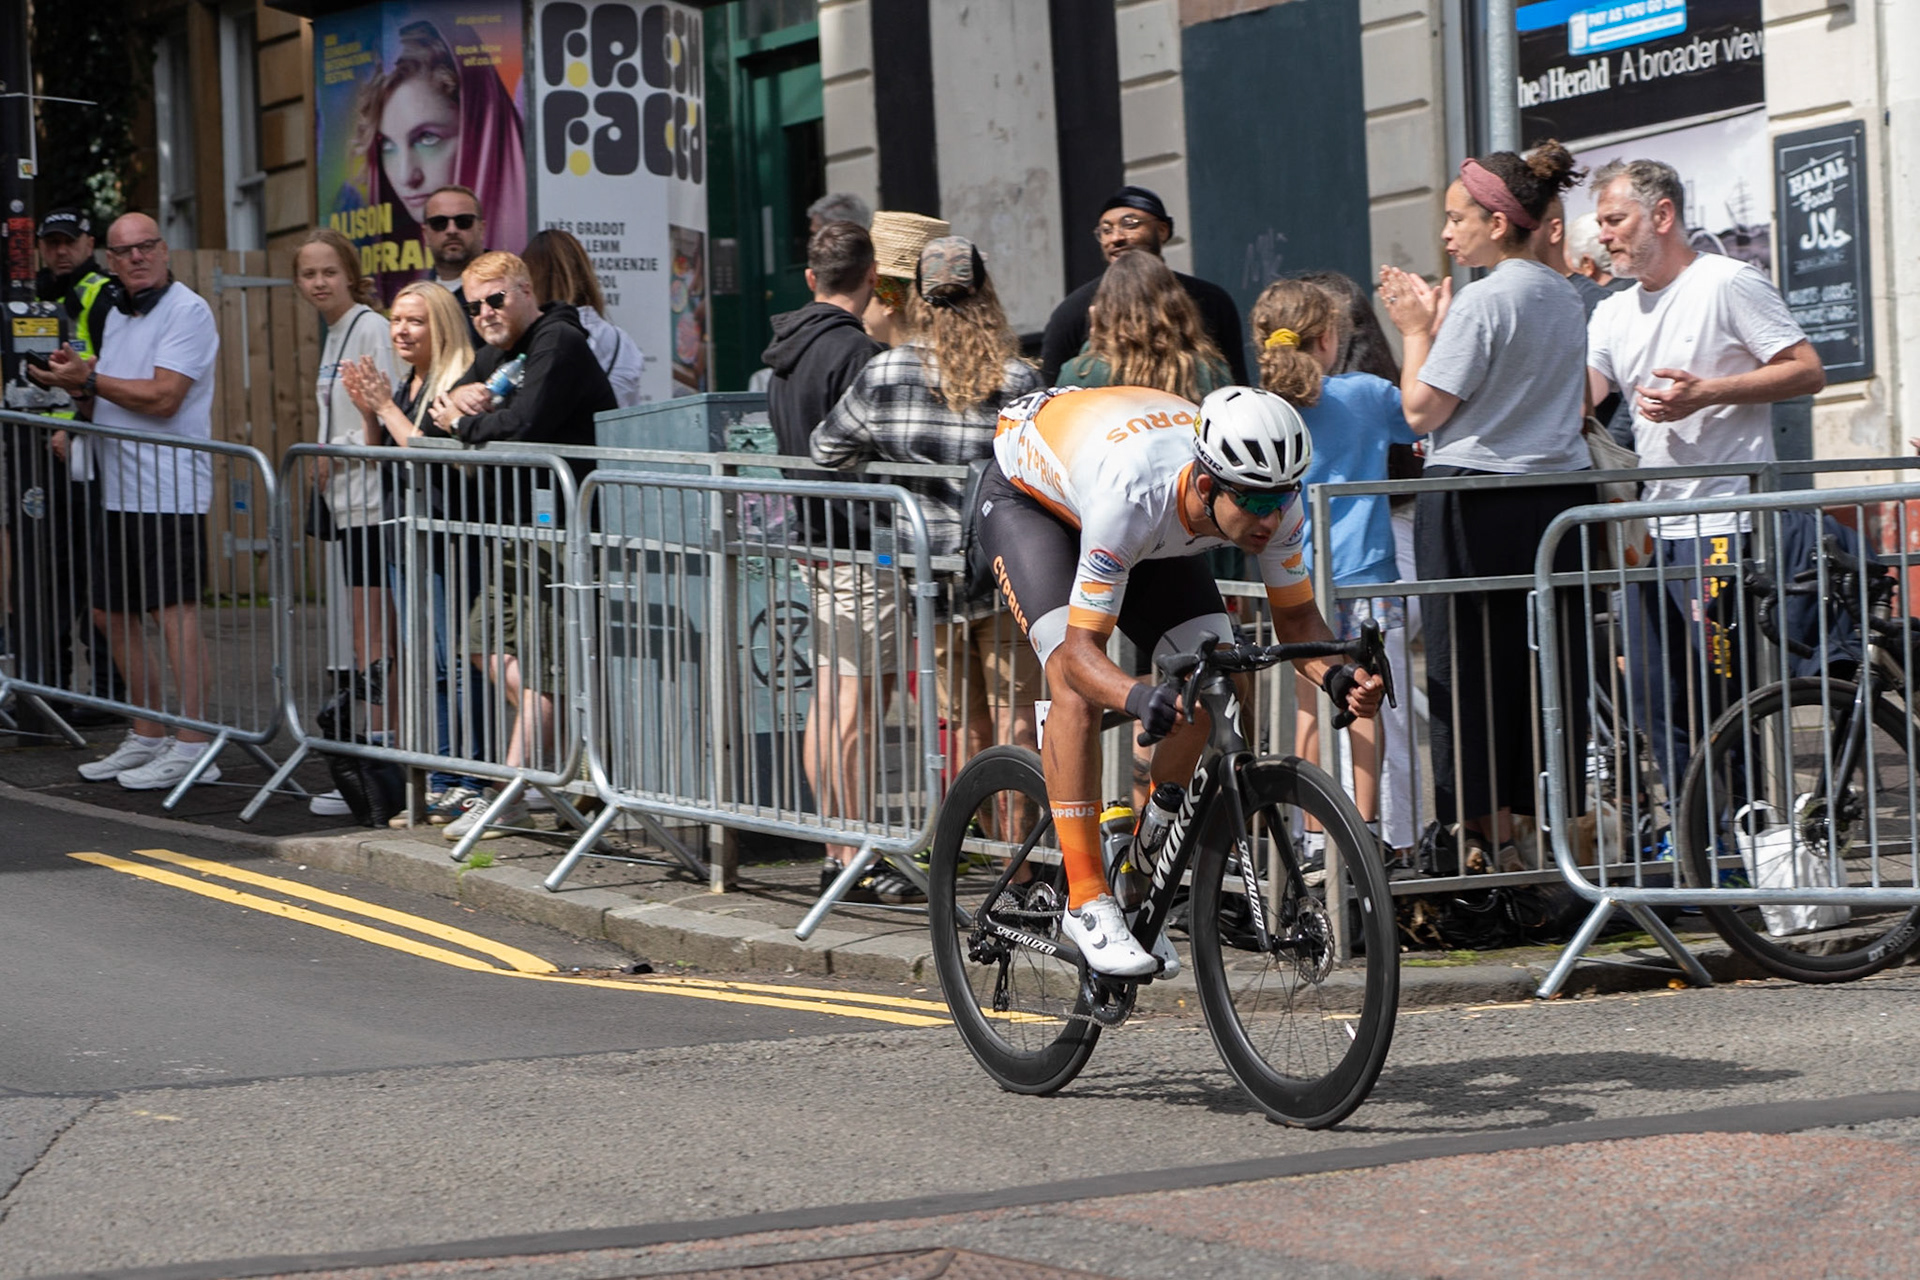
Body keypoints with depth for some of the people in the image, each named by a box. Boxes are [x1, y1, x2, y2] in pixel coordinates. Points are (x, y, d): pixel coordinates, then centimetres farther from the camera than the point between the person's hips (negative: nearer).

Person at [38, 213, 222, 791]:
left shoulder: (187, 311, -10)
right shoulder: (119, 316, 18)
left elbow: (162, 397, -19)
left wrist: (92, 379, -12)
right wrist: (79, 379, 2)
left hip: (168, 490, -10)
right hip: (119, 488, 10)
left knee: (174, 612, -10)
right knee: (112, 614, 14)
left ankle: (192, 748, -8)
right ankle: (148, 737, 23)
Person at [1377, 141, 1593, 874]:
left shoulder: (1486, 299, -14)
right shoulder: (1562, 297, 12)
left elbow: (1422, 409, -12)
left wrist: (1416, 332, 1)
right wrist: (1437, 325, 16)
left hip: (1477, 505, -8)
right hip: (1557, 492, 8)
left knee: (1472, 671, 0)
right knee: (1547, 667, 11)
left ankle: (1487, 839, 3)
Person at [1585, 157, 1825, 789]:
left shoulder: (1727, 283, -5)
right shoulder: (1613, 315, 16)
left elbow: (1808, 371, -9)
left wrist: (1705, 393, -18)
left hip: (1721, 527, -8)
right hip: (1652, 528, 8)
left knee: (1725, 691, -9)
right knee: (1652, 693, 8)